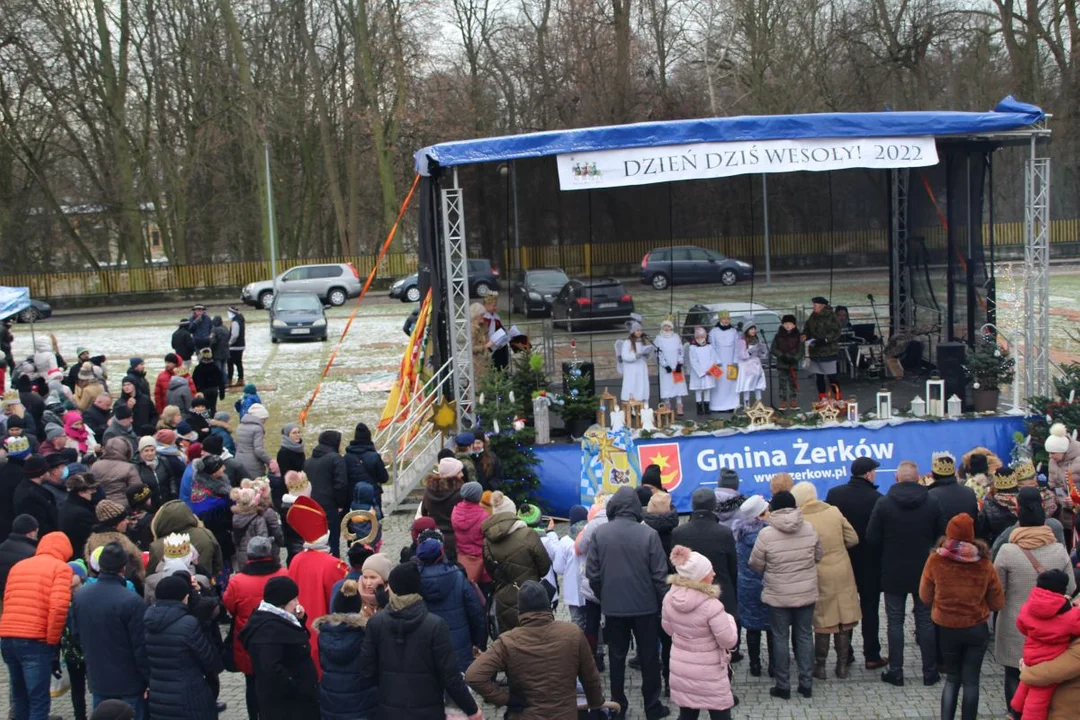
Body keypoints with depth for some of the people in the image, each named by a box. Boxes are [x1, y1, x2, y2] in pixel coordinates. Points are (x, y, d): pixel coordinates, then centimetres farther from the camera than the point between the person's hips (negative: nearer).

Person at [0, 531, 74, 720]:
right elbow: (58, 607, -13)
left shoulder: (17, 566, 21)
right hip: (35, 641, -6)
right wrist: (52, 640, -4)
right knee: (39, 701, -2)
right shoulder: (61, 568, 1)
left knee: (19, 697, 19)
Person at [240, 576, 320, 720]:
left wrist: (299, 620, 3)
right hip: (283, 702, -10)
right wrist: (299, 689, -24)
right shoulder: (269, 628, -22)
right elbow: (271, 669, -30)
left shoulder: (277, 620, 9)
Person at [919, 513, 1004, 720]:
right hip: (977, 629, 0)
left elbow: (925, 597, -3)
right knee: (971, 681, 12)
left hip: (946, 629, 0)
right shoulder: (984, 563, -12)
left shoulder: (935, 560, -14)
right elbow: (997, 603, -2)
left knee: (952, 678, 18)